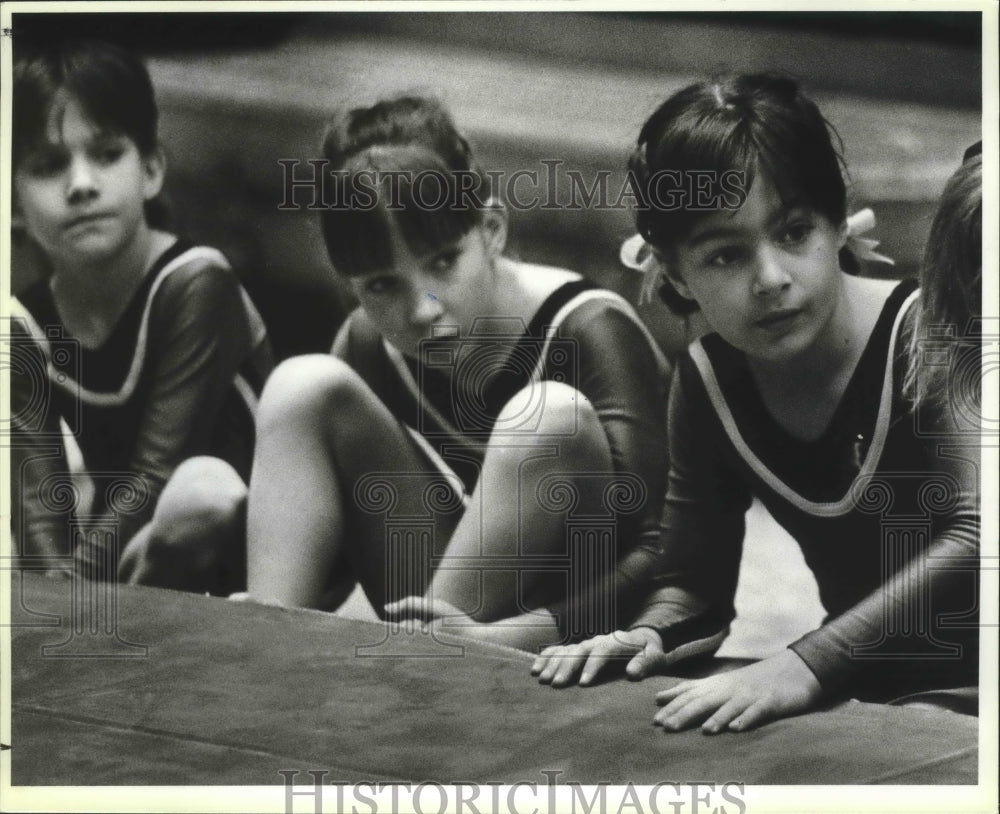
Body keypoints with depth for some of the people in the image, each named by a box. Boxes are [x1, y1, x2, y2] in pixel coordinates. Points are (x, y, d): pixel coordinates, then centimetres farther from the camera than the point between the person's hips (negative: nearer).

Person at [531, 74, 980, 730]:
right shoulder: (707, 381, -1)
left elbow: (974, 534, -28)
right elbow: (695, 582, 4)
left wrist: (808, 663, -36)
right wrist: (653, 635, -18)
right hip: (868, 693, 3)